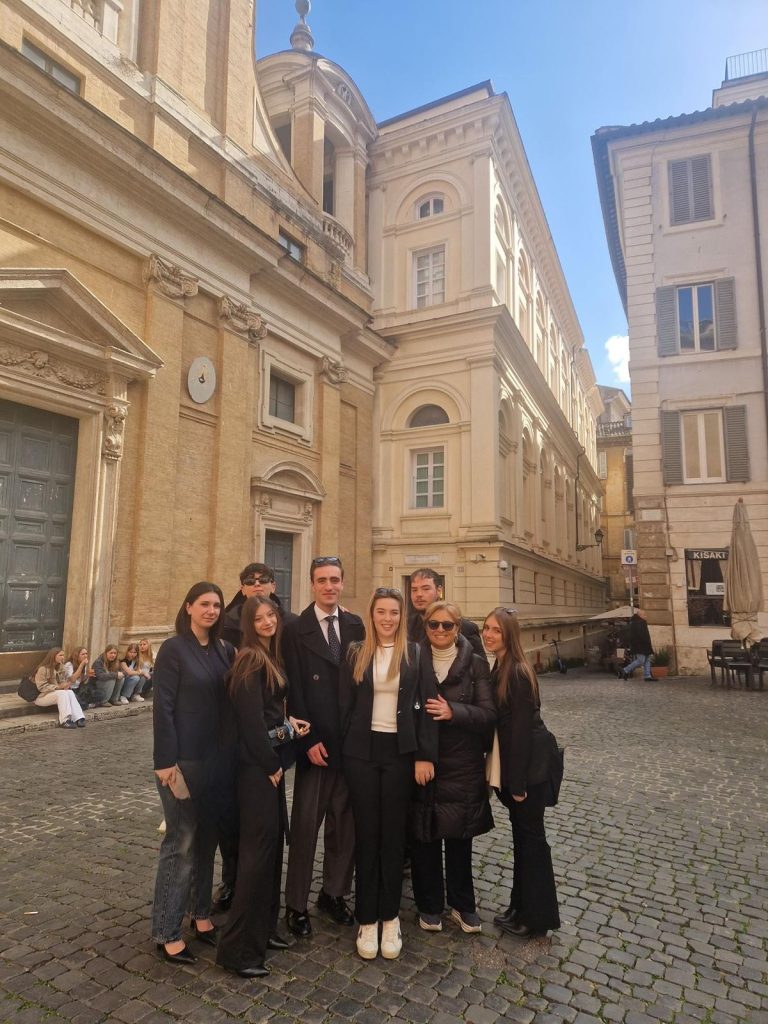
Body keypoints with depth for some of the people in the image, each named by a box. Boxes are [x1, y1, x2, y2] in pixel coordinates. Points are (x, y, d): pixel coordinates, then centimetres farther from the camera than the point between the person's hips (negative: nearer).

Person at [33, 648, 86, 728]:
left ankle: (78, 718, -37)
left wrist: (65, 685, -8)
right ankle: (65, 721, -36)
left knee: (70, 692, -25)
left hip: (57, 693, 7)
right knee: (62, 693, -33)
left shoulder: (60, 667, 9)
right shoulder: (43, 669, -15)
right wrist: (58, 687, -26)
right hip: (42, 696, -6)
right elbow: (41, 687, -19)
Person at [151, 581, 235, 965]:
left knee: (207, 838, 16)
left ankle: (201, 915, 31)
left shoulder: (224, 649, 5)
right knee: (181, 842, 3)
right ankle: (167, 932, 17)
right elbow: (162, 708, -13)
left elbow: (230, 701, 7)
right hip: (183, 758, -5)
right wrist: (165, 761, -16)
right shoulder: (174, 649, -10)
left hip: (217, 757, 6)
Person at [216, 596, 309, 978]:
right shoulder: (250, 660, -17)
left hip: (271, 760, 9)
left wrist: (289, 722, 5)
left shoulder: (271, 658, 10)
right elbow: (250, 718, -20)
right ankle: (238, 948, 9)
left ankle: (263, 928, 31)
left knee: (273, 840, 16)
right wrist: (271, 765, -14)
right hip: (257, 764, -9)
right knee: (258, 846, -3)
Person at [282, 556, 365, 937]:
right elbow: (294, 691, -8)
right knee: (306, 824, 5)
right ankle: (296, 904, 21)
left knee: (344, 821, 13)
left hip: (352, 742, 4)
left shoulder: (356, 626, 5)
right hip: (315, 744, -3)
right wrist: (309, 741, -10)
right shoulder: (296, 630, -6)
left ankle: (334, 893, 31)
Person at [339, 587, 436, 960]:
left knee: (394, 835, 8)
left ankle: (390, 916, 24)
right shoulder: (355, 654, 2)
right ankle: (367, 919, 21)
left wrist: (424, 755, -7)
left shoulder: (415, 654, 0)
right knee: (366, 834, 7)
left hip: (400, 751, 0)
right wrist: (342, 752, -2)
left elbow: (424, 707, -2)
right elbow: (344, 705, 2)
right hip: (361, 751, 1)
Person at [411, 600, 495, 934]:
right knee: (424, 837, 8)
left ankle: (462, 903, 32)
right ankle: (429, 905, 29)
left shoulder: (475, 664, -2)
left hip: (462, 765, 0)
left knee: (459, 838, 12)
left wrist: (453, 712, -21)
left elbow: (489, 714, -6)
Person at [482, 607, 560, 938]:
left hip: (530, 763, -9)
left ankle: (536, 916, 21)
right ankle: (521, 907, 33)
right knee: (522, 835, 18)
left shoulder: (517, 673, -22)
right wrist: (509, 779, 10)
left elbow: (521, 729, -21)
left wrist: (517, 782, -18)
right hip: (516, 761, 9)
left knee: (530, 836, 5)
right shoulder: (500, 669, 6)